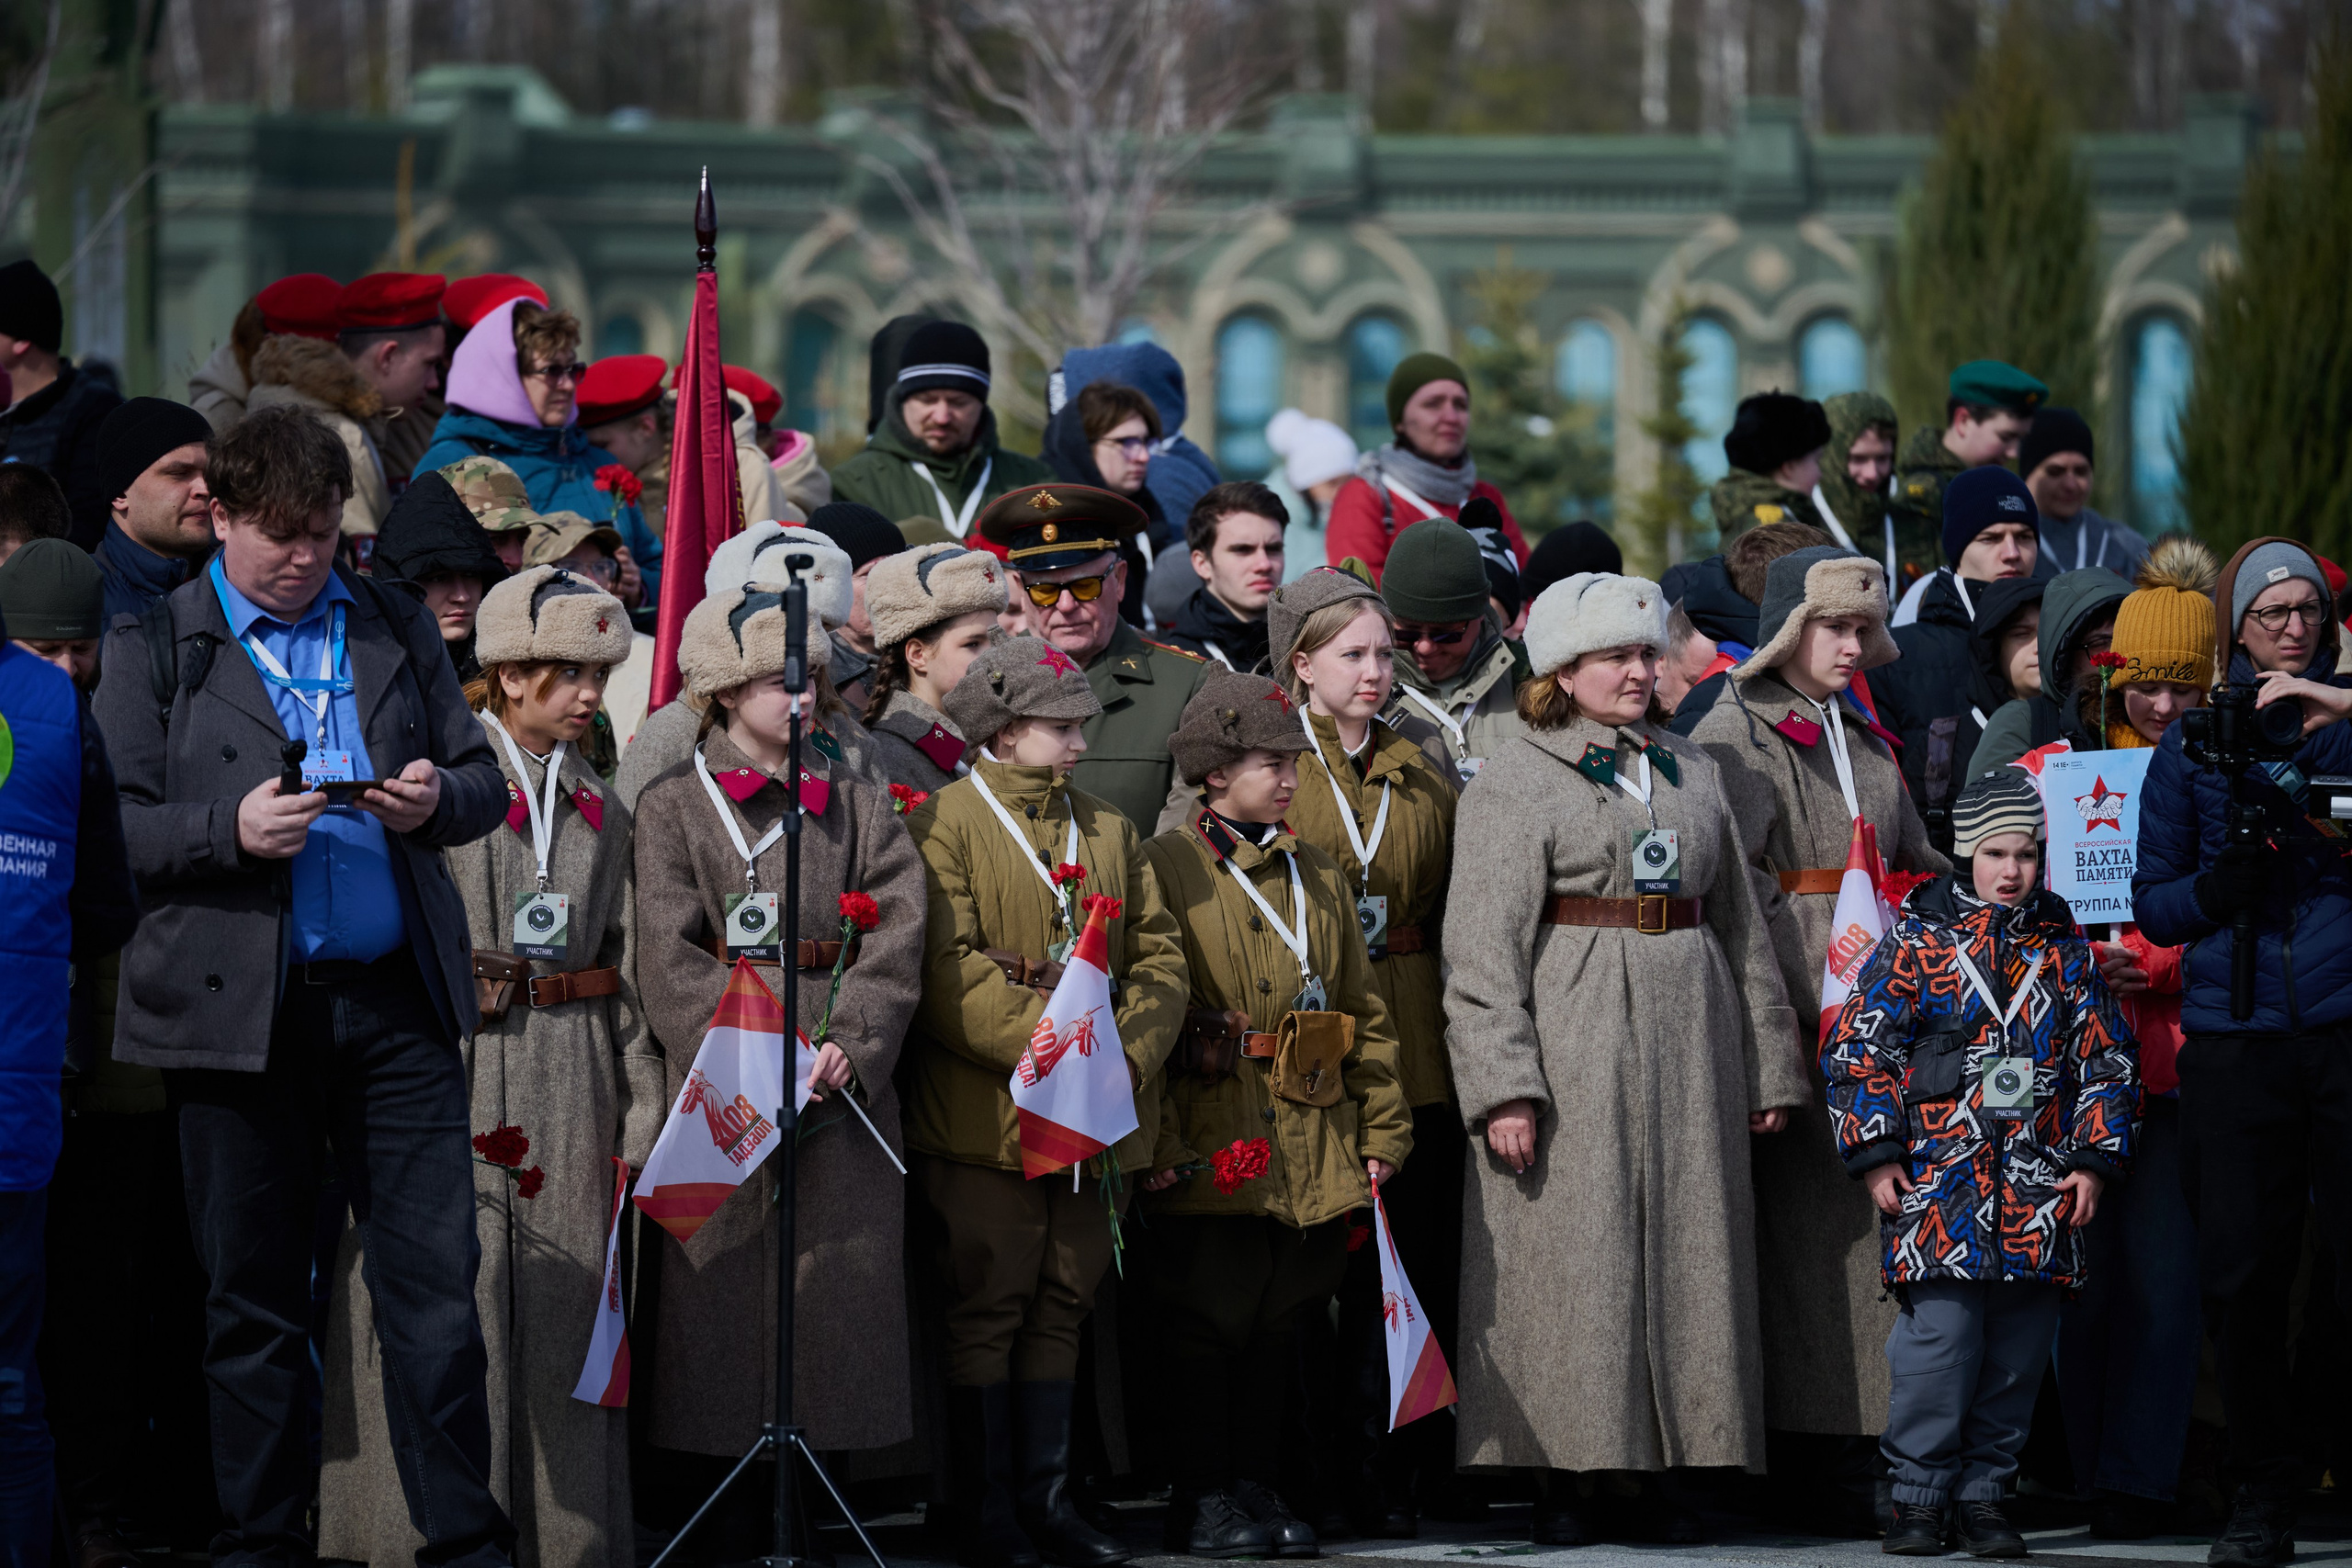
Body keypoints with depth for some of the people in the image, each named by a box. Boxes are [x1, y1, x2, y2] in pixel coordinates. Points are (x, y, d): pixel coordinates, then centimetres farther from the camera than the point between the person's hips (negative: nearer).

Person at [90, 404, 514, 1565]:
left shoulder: (397, 632, 13)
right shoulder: (151, 646, 4)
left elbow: (483, 784, 16)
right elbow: (115, 825, -2)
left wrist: (438, 797, -7)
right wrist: (230, 830, -19)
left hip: (396, 1000, 2)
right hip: (239, 1011, -2)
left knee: (436, 1283, -1)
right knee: (254, 1297, 4)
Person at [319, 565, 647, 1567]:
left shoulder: (600, 809, 15)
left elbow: (628, 970, 14)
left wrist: (639, 1113, 7)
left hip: (571, 1095, 4)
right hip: (450, 1075, -4)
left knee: (562, 1317, 3)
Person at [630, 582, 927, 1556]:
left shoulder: (856, 806, 13)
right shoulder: (674, 806, 3)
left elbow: (898, 935, 2)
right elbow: (672, 961, -7)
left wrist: (849, 1045, -13)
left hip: (845, 1100, 3)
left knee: (836, 1311, 1)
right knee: (730, 1314, -3)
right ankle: (733, 1537, 4)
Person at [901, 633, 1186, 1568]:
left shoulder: (1110, 830, 16)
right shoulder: (944, 824, -5)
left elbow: (1159, 957, 11)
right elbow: (948, 972, -14)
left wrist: (1129, 1053, -7)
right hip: (986, 1120, -6)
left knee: (1060, 1308, 10)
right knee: (987, 1313, -1)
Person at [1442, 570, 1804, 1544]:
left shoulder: (1692, 772, 16)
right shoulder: (1514, 783, -2)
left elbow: (1742, 927, 20)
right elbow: (1482, 951, -7)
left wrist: (1768, 1062, 17)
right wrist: (1501, 1086, -16)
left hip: (1689, 1047, 5)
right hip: (1573, 1050, -5)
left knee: (1687, 1249, 4)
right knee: (1574, 1255, -4)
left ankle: (1674, 1469, 9)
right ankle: (1571, 1475, 1)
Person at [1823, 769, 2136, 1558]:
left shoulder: (2063, 948, 10)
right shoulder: (1915, 941, 2)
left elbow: (2106, 1056, 14)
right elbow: (1858, 1047, 1)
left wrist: (2094, 1160, 6)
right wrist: (1875, 1153, -4)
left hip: (2040, 1194, 3)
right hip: (1937, 1182, -3)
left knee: (2017, 1348, 3)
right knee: (1940, 1334, -10)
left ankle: (1983, 1493, 13)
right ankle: (1919, 1493, 0)